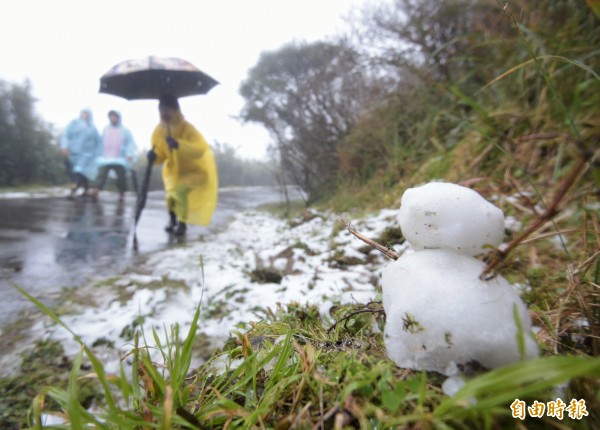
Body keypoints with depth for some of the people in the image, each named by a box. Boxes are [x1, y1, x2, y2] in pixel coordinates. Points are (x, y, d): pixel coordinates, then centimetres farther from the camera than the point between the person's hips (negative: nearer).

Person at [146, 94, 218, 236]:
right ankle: (172, 220, 31)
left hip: (196, 169, -5)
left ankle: (182, 223, -3)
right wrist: (154, 156, -27)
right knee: (171, 194, 0)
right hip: (174, 169, 5)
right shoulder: (159, 131, -12)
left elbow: (201, 150, -42)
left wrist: (179, 145, -54)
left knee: (181, 191, -23)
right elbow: (161, 154, -4)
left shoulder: (187, 128, -28)